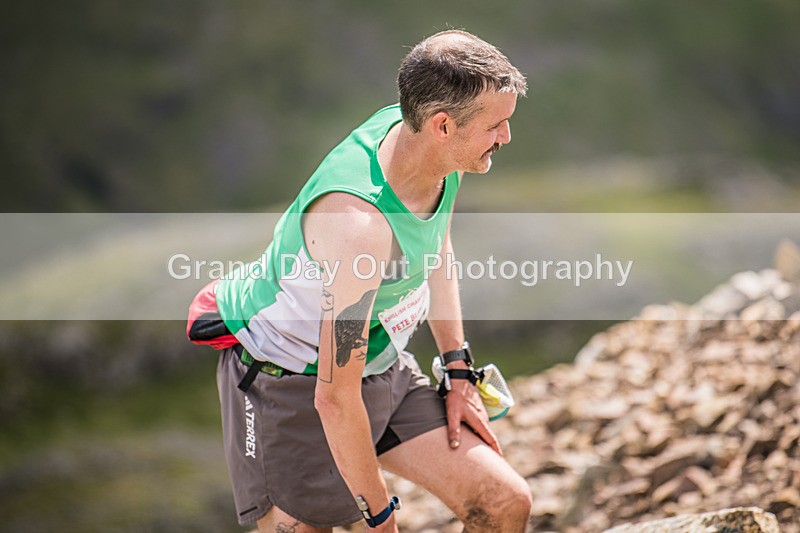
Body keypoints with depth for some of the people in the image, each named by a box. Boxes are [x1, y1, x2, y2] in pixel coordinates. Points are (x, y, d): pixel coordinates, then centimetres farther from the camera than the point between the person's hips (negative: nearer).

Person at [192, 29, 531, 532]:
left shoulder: (436, 149, -11)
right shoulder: (360, 223, -37)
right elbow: (335, 398, -31)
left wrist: (459, 372, 11)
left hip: (379, 364, 8)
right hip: (288, 385, -7)